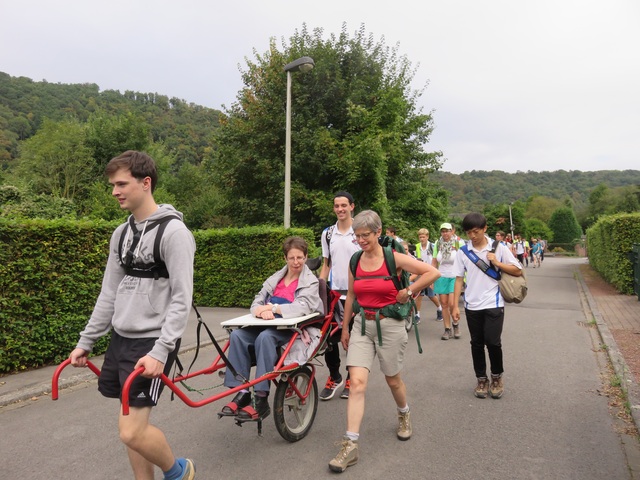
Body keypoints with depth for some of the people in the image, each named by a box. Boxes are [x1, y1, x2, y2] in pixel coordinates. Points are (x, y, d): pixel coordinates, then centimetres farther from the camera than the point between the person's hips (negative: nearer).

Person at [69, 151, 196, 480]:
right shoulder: (121, 233, 10)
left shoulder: (173, 231, -14)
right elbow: (109, 294, 15)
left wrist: (161, 351, -23)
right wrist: (85, 342, 14)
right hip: (121, 338, 7)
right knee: (133, 425, 13)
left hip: (152, 342, -7)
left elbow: (181, 299, -17)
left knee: (132, 432, -7)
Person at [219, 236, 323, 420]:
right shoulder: (275, 279, 20)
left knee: (265, 337, -35)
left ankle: (261, 400, -32)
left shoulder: (310, 282, 4)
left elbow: (302, 307, -12)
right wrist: (263, 311, -12)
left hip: (293, 330, -5)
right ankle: (242, 393, -21)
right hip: (269, 326, 5)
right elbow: (256, 302, 12)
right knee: (237, 334, -22)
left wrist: (272, 307, -13)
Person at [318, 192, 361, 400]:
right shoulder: (327, 233, 8)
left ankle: (351, 379, 23)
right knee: (330, 338, 3)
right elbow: (326, 265, 13)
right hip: (334, 293, 3)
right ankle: (334, 377, 22)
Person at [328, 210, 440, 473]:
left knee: (392, 379, 14)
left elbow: (433, 272, -14)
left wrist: (408, 292, -10)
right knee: (357, 382, -9)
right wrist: (345, 328, 13)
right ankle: (350, 446, -4)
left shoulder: (394, 258, -11)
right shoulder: (355, 262, 3)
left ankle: (403, 415, 47)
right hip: (362, 324, 3)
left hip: (390, 325, -3)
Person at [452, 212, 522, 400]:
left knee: (493, 342, -6)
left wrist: (497, 263, -14)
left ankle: (496, 377, 20)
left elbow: (518, 271, 0)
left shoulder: (498, 247, -4)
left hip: (493, 304, -2)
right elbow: (459, 278, 4)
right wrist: (455, 305, 1)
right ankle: (481, 380, 26)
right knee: (477, 344, 9)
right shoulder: (463, 251, 1)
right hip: (472, 306, 2)